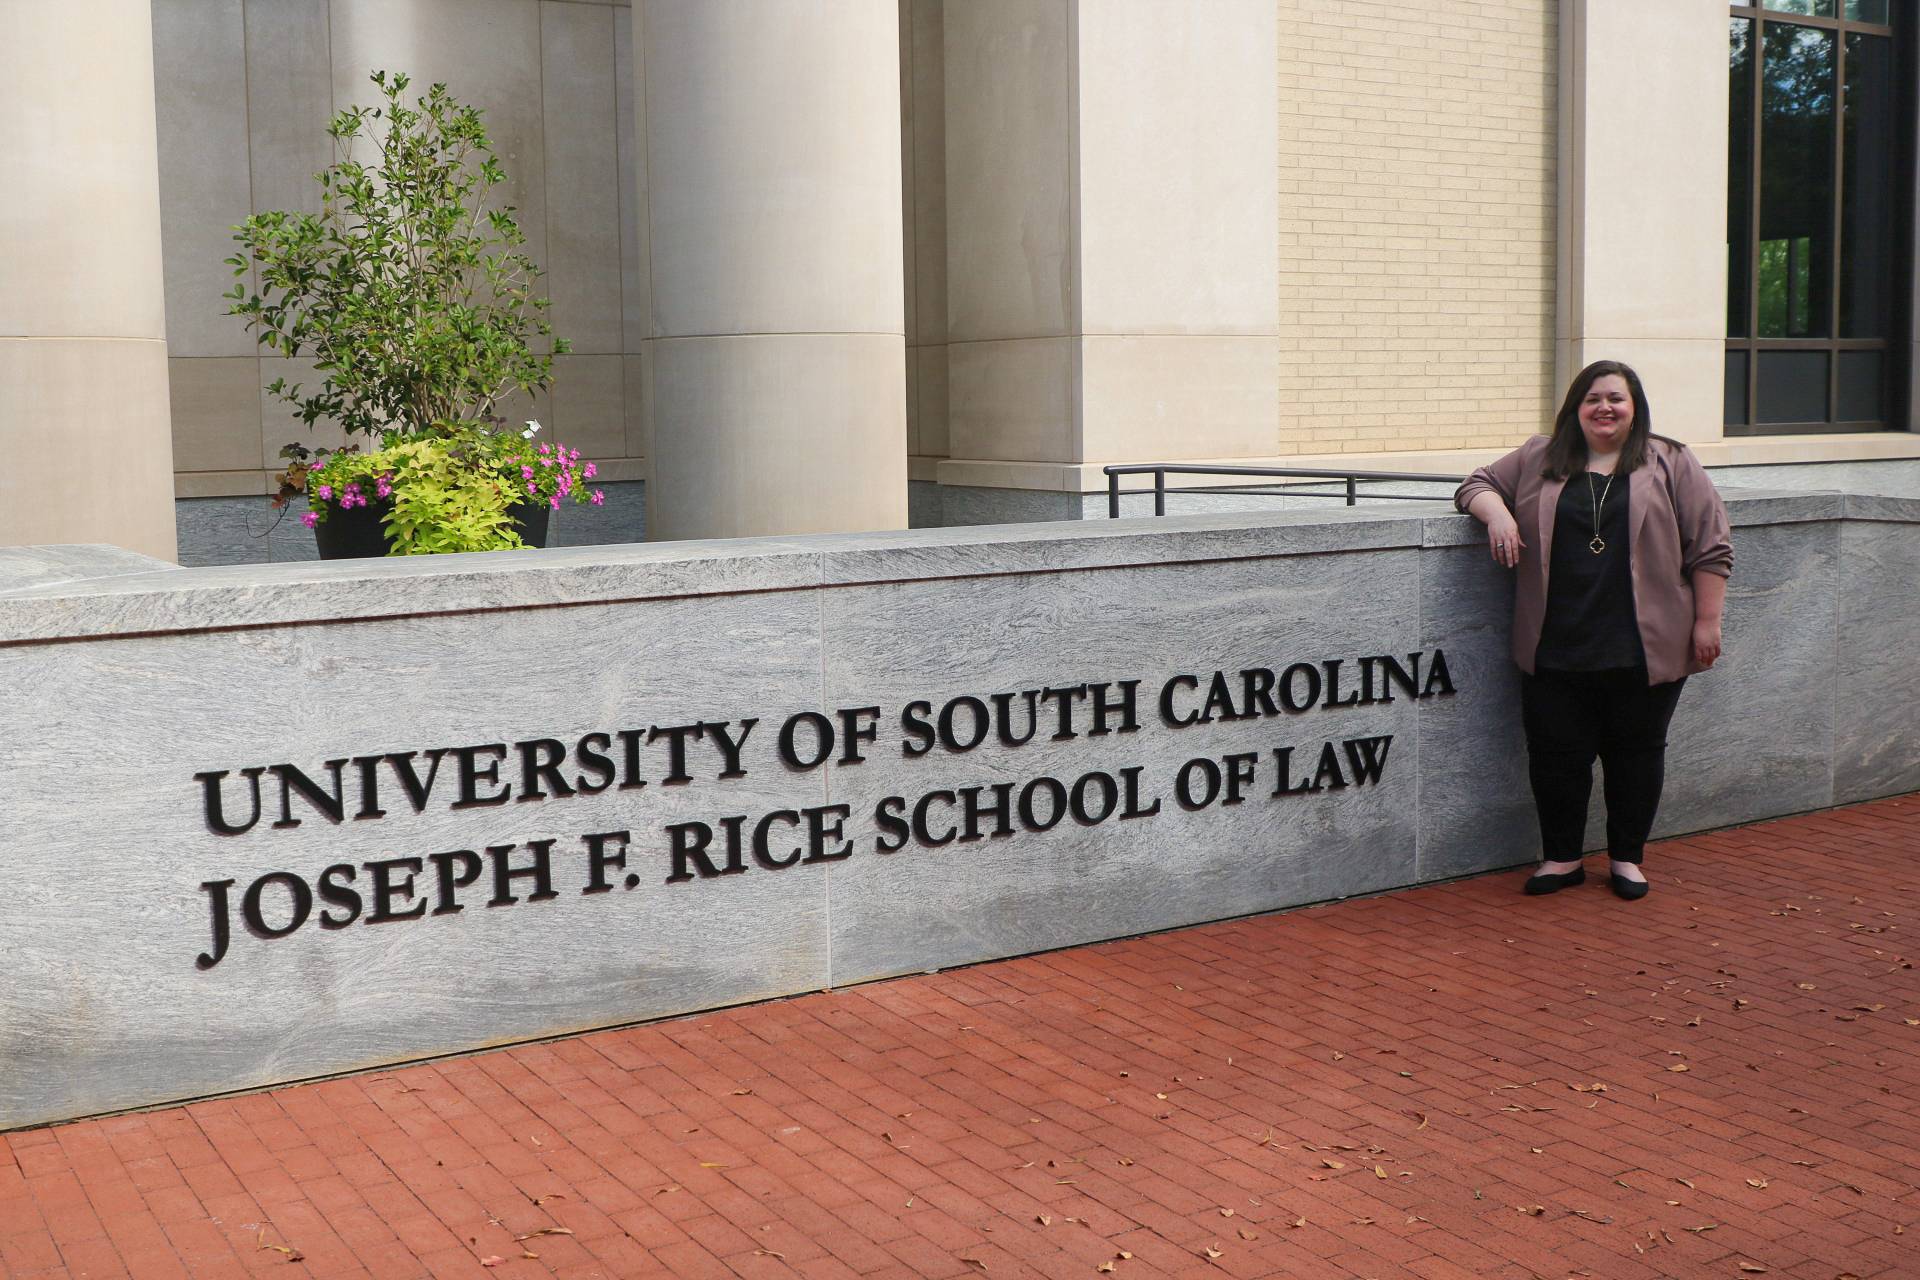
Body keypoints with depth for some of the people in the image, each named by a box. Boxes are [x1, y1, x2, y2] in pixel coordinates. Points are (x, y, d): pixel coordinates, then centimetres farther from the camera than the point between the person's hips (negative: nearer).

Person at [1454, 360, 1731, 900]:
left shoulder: (1671, 465, 3)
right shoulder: (1538, 461, 10)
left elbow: (1709, 548, 2)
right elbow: (1478, 484, 16)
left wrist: (1706, 623, -4)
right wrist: (1497, 513, -6)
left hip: (1643, 649, -2)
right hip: (1555, 650, 2)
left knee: (1636, 753, 7)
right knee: (1555, 754, 4)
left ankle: (1627, 858, 22)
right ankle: (1561, 858, 18)